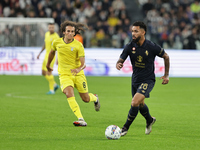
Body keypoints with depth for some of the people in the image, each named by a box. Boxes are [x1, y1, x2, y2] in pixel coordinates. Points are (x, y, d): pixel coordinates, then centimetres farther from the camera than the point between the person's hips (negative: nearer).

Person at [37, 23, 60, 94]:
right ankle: (55, 85, 24)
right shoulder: (47, 34, 9)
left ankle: (51, 90, -5)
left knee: (48, 72, -13)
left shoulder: (56, 36, -15)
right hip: (46, 56, 8)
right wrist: (40, 53, 20)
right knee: (43, 73, 9)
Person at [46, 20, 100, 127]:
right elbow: (52, 52, 22)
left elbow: (83, 64, -13)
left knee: (86, 99, 6)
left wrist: (79, 69, -35)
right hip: (64, 74, 1)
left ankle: (95, 98, 46)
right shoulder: (57, 42, -2)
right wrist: (48, 64, 34)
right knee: (69, 94, -27)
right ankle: (81, 120, -30)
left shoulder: (78, 45, -10)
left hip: (78, 74, -1)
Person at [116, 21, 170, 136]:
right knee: (140, 105, 22)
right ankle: (149, 120, 52)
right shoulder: (130, 47, -8)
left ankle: (126, 127, -6)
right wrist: (118, 64, -33)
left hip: (148, 80, -5)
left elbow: (166, 56, -1)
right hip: (135, 79, 5)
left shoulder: (152, 47, -16)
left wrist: (167, 75, 1)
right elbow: (121, 60, -7)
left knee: (135, 103, -22)